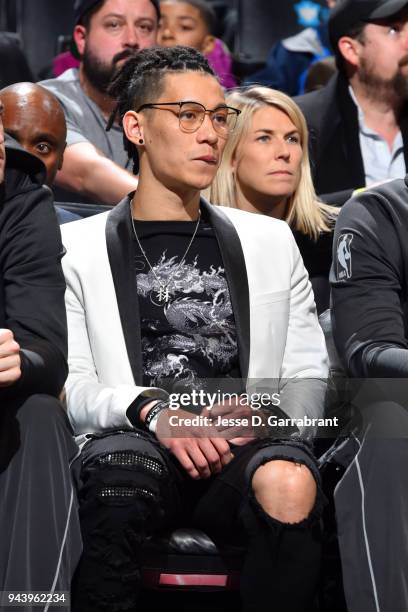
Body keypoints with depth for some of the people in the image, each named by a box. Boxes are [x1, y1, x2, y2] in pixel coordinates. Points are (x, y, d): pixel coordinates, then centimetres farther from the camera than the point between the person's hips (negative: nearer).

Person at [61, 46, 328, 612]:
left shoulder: (270, 241, 23)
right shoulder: (77, 247, 16)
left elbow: (309, 376, 18)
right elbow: (68, 385, 6)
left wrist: (265, 413, -6)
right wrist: (150, 410, -15)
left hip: (248, 444, 2)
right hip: (132, 443, -2)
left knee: (289, 484, -36)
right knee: (119, 478, -39)